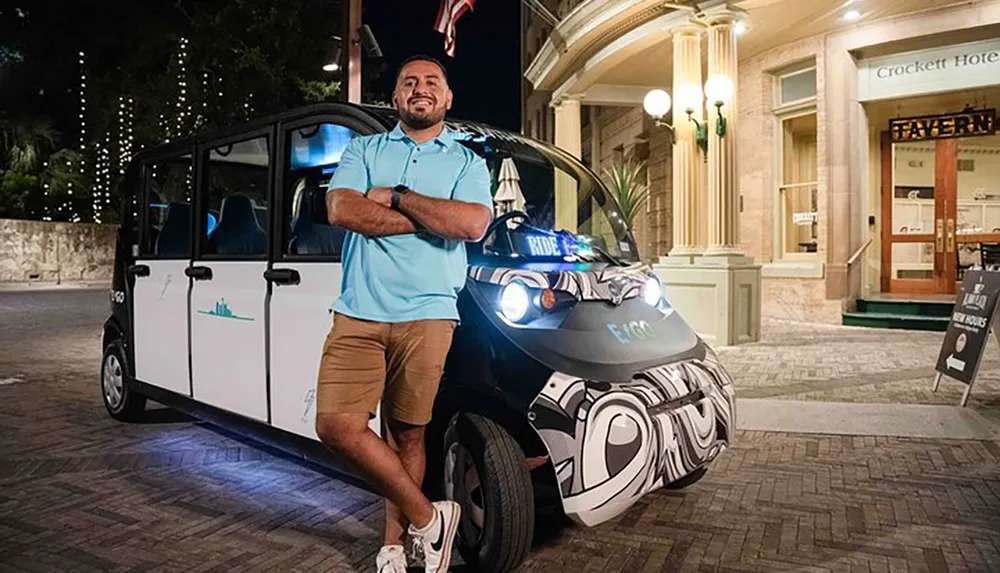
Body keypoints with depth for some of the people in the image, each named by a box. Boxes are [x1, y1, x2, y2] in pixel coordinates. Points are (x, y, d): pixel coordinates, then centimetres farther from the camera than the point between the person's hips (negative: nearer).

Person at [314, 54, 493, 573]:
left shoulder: (466, 163, 13)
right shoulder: (364, 150, 16)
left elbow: (473, 224, -8)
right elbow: (341, 210, -4)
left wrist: (395, 196, -5)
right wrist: (431, 218, -5)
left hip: (426, 317, -1)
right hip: (358, 313, 2)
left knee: (407, 434, 5)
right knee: (337, 425, -9)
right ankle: (428, 518, 7)